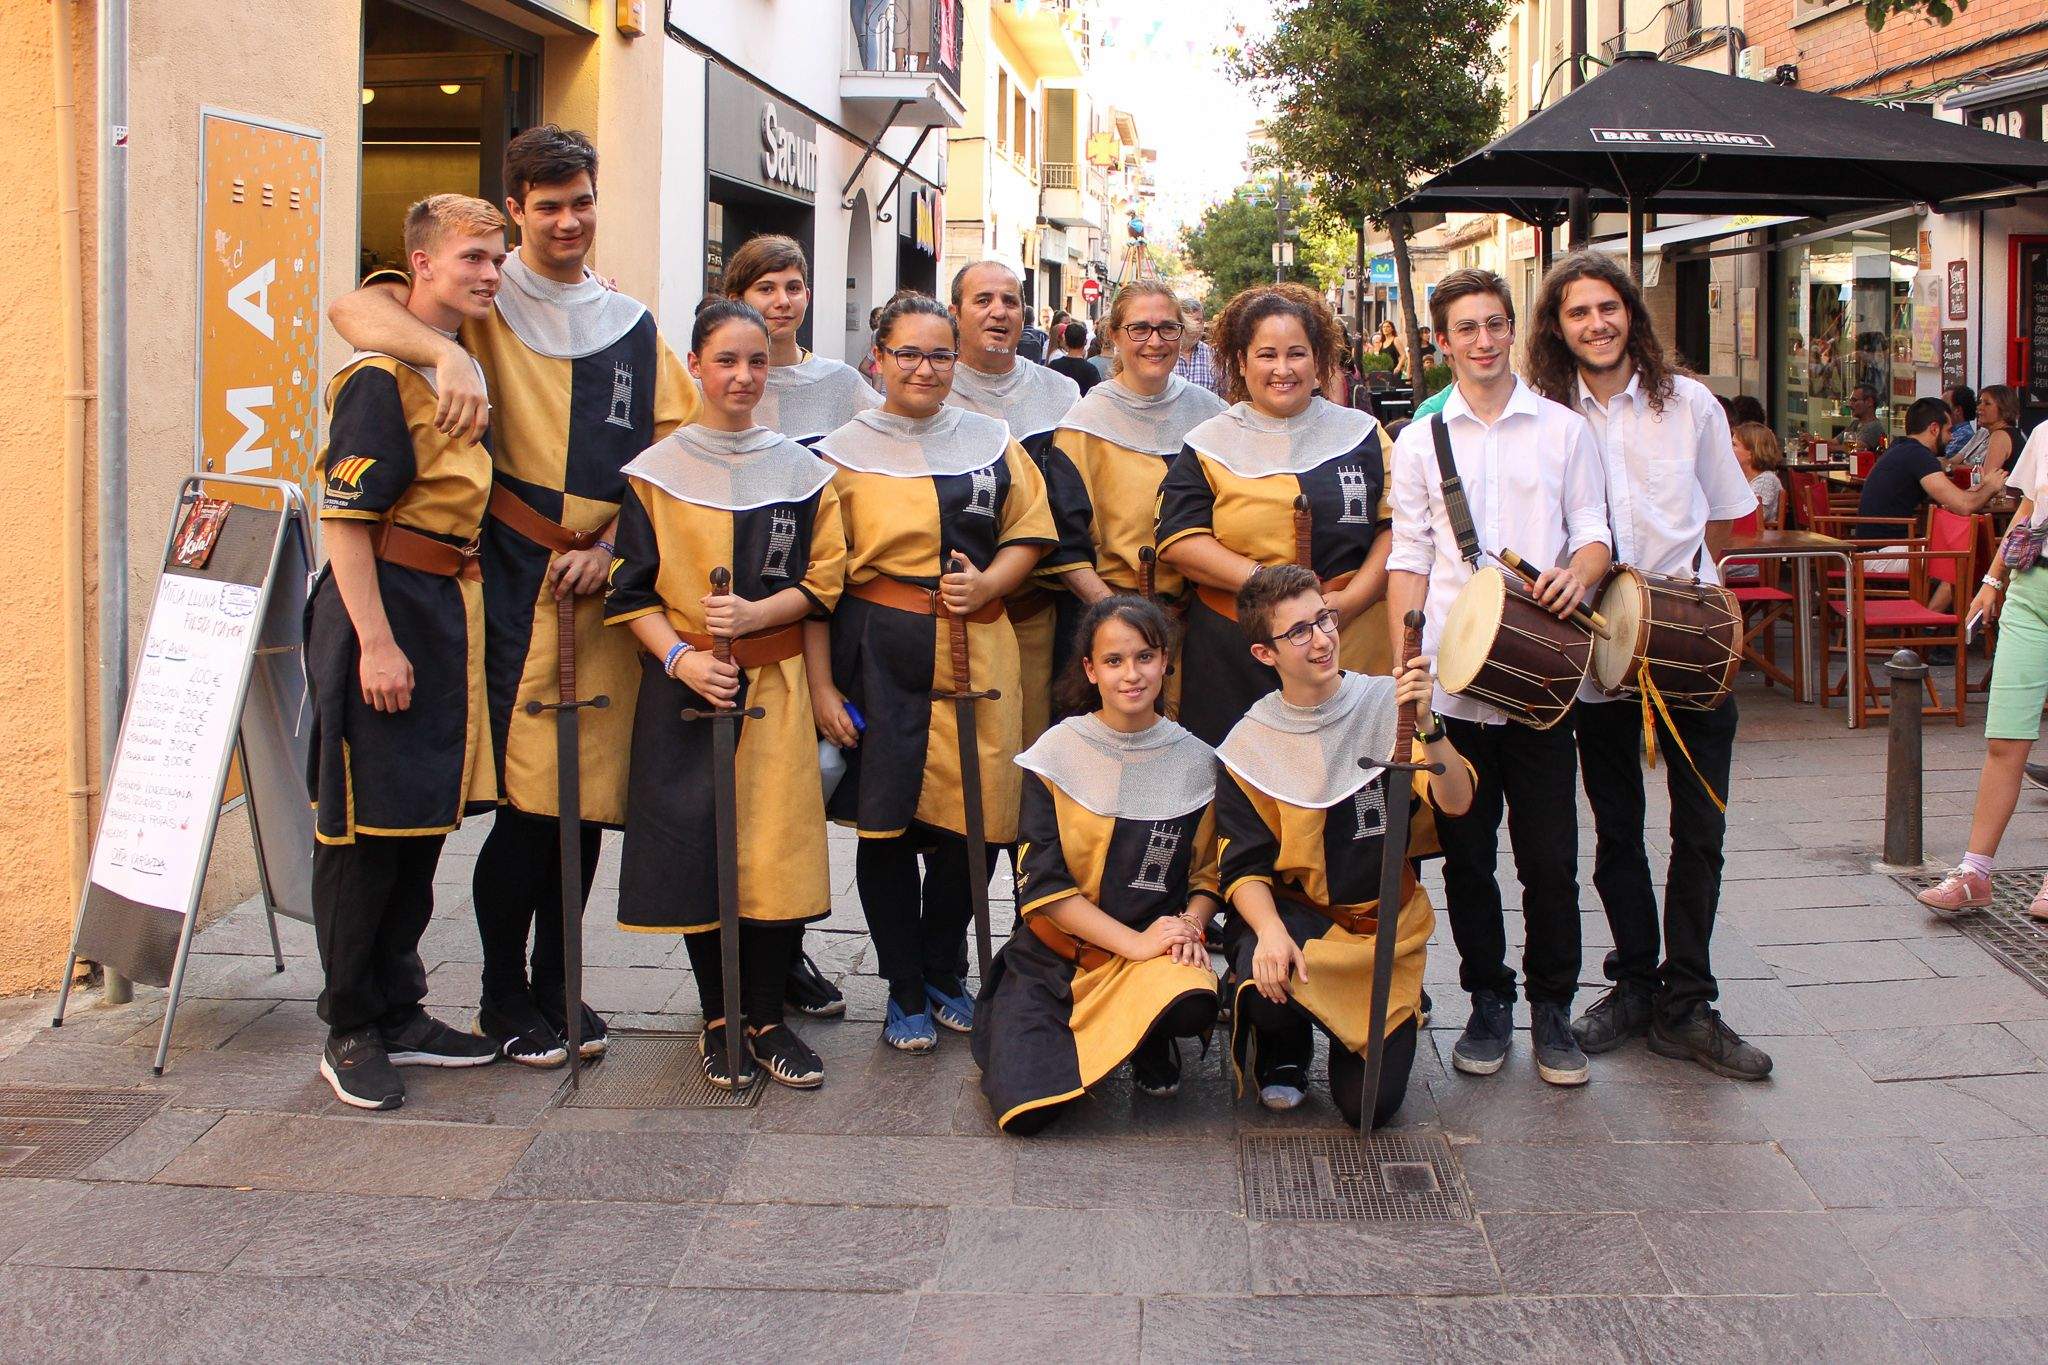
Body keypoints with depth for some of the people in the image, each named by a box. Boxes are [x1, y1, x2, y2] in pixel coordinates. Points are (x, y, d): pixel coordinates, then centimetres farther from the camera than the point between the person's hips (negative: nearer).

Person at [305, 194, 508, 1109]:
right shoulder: (380, 375, -13)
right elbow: (345, 517, -17)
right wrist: (377, 642, -21)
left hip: (449, 609, 9)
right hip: (380, 607, -9)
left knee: (425, 819, 14)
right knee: (363, 824, -1)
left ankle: (398, 1011, 25)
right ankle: (351, 1032, 10)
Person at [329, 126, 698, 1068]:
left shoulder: (632, 328, 16)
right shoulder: (485, 303, 2)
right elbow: (356, 310, -13)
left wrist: (608, 544, -1)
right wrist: (445, 353, -31)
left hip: (604, 581, 4)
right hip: (516, 577, -4)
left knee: (591, 793, 6)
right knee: (526, 795, -7)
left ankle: (556, 983, 21)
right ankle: (504, 996, 9)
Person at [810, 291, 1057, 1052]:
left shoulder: (991, 443, 11)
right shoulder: (845, 453, 3)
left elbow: (1030, 533, 16)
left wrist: (988, 584, -6)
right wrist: (822, 686, -6)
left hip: (977, 655, 2)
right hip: (880, 658, -2)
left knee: (974, 821, 3)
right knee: (886, 823, 2)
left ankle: (943, 971, 25)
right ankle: (905, 992, 17)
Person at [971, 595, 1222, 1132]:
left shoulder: (1194, 760, 1)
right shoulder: (1059, 751, -5)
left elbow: (1209, 871, 9)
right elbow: (1042, 881, -8)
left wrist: (1188, 926, -13)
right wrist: (1135, 942, -16)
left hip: (1154, 951, 1)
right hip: (1054, 952, -1)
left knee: (1193, 1004, -36)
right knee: (1025, 1111, -20)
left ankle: (1152, 1042, 4)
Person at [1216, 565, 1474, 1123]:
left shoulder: (1385, 704, -6)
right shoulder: (1248, 746, -4)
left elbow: (1456, 802, -16)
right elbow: (1244, 867, -6)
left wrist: (1426, 724, -34)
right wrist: (1270, 931, -26)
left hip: (1384, 925, 0)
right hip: (1293, 911, 0)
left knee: (1370, 1103, -13)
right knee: (1264, 985, -35)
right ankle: (1285, 1046, 4)